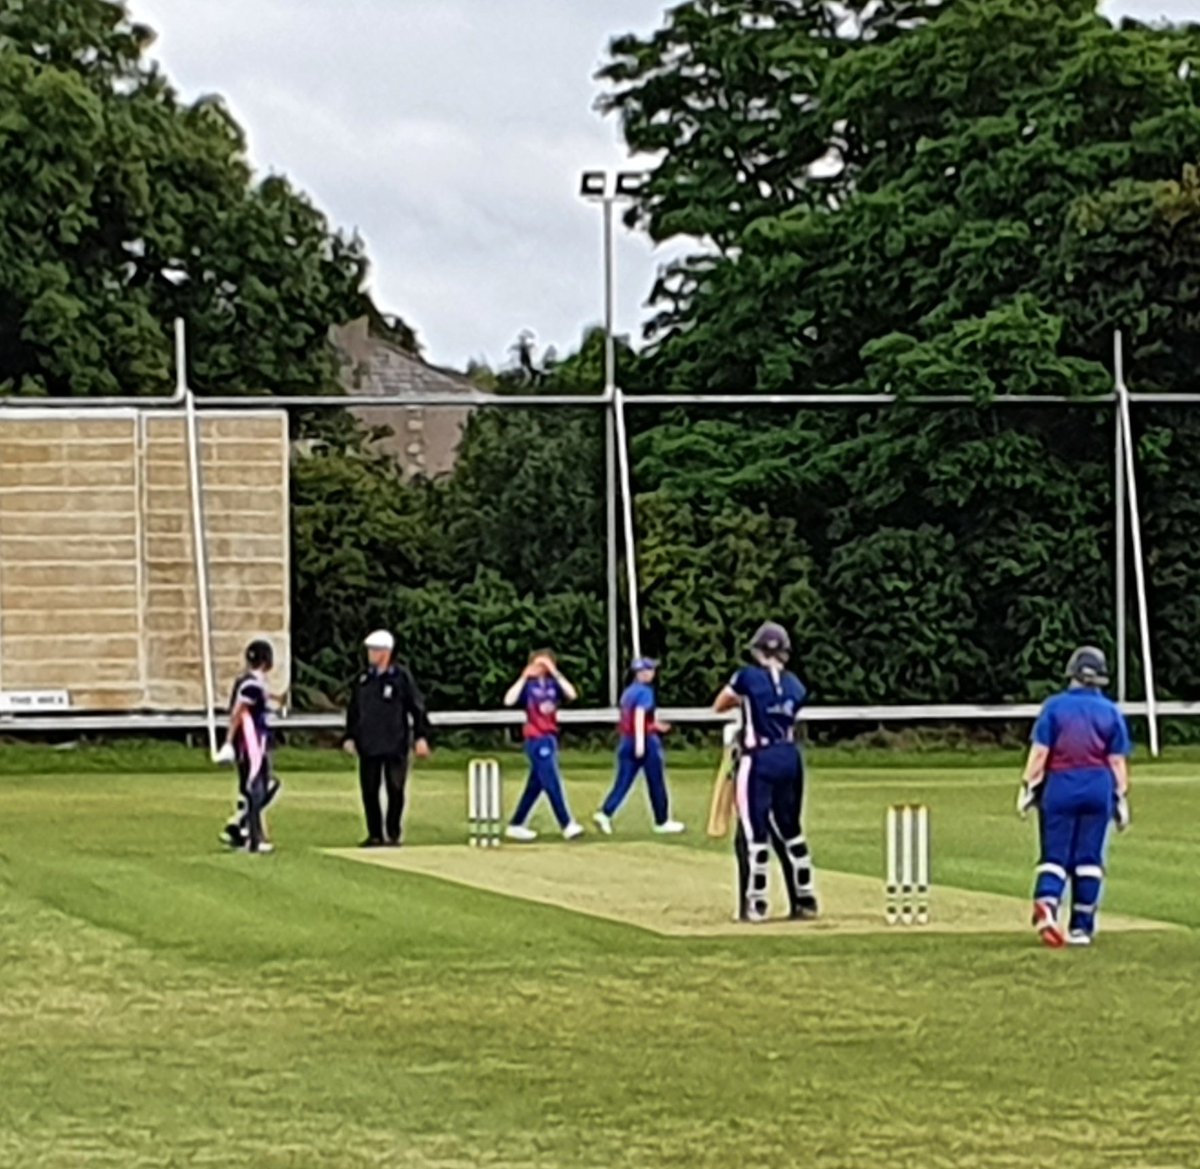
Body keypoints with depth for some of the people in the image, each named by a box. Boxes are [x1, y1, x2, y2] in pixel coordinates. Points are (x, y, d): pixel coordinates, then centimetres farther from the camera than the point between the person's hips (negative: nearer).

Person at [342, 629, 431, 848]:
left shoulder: (401, 676, -3)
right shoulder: (363, 678, 10)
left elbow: (417, 708, -2)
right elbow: (353, 711, 15)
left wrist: (421, 737, -6)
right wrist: (349, 737, 9)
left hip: (395, 745, -4)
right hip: (368, 746, 4)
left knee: (395, 791, 0)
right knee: (369, 791, 4)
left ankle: (393, 834, 9)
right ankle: (375, 835, 12)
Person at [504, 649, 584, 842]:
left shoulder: (553, 683, 8)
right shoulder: (528, 684, -5)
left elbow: (572, 695, -9)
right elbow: (509, 700, -20)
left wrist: (556, 673, -10)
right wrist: (523, 677, -17)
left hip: (550, 738, 6)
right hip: (536, 739, -6)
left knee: (535, 785, 10)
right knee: (552, 783, -8)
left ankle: (515, 825, 18)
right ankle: (567, 825, -7)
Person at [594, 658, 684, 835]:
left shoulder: (628, 692, 14)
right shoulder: (645, 691, -10)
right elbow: (639, 715, -22)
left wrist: (655, 725, 30)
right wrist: (640, 741, -29)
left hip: (626, 741, 7)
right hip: (646, 740, -7)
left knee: (623, 782, 3)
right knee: (656, 783, 5)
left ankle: (605, 814, -14)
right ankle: (662, 821, 13)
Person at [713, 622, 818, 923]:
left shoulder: (748, 677, -6)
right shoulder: (795, 686, 6)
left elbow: (719, 706, 7)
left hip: (758, 761, -5)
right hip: (790, 759, 5)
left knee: (753, 834, -2)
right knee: (789, 832, 15)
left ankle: (755, 905, -3)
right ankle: (805, 900, 18)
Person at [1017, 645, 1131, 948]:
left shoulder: (1055, 706, -1)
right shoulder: (1111, 712, 4)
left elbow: (1039, 752, -5)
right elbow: (1117, 761, 3)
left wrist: (1028, 787, 0)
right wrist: (1121, 798, 8)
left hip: (1059, 786, -1)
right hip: (1098, 787, 1)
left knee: (1055, 854, 1)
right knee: (1089, 857, 7)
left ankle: (1047, 902, -27)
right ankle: (1082, 926, 8)